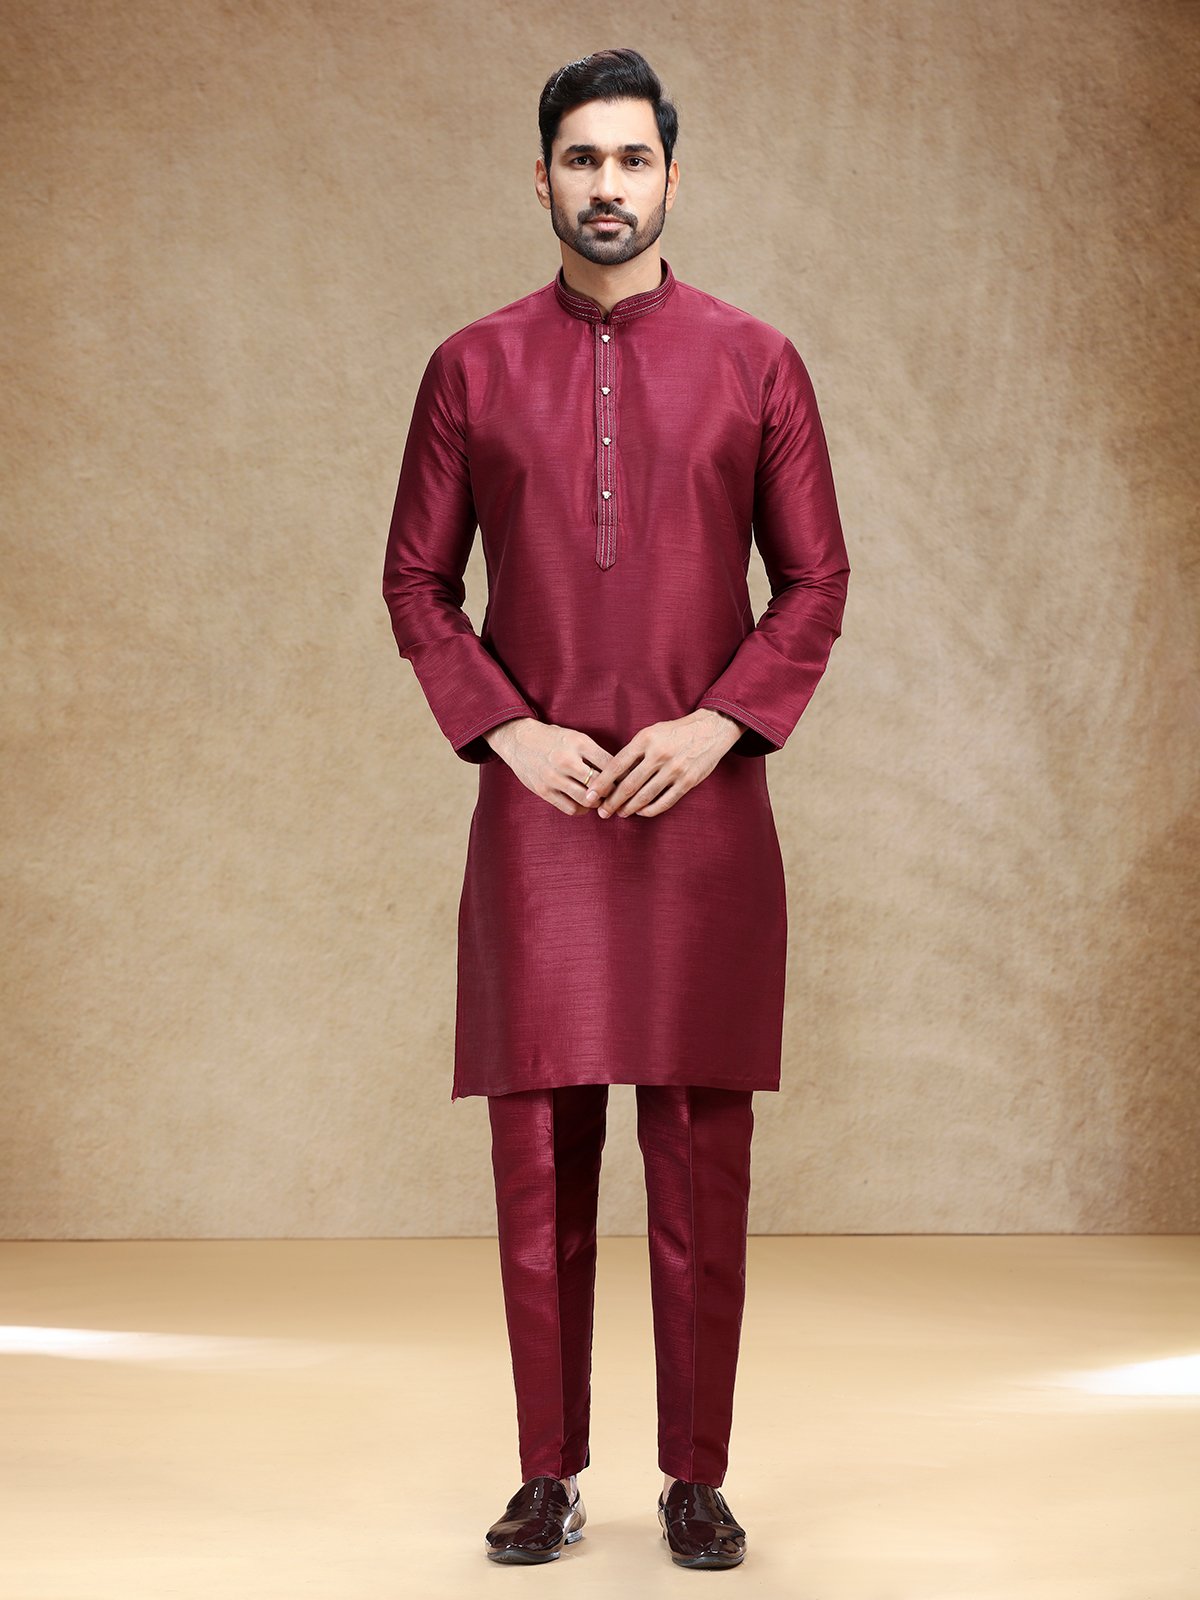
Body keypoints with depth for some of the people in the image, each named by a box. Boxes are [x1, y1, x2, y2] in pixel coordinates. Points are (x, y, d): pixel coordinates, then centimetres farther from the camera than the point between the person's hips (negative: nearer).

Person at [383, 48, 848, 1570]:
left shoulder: (754, 362, 6)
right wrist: (506, 729, -6)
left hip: (705, 803, 0)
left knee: (702, 1159, 3)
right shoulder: (472, 369, 7)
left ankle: (697, 1476, 15)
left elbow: (816, 579, 6)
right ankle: (549, 1475, 16)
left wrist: (718, 722, -8)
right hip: (535, 806, 1)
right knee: (540, 1156, 4)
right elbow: (416, 580, 8)